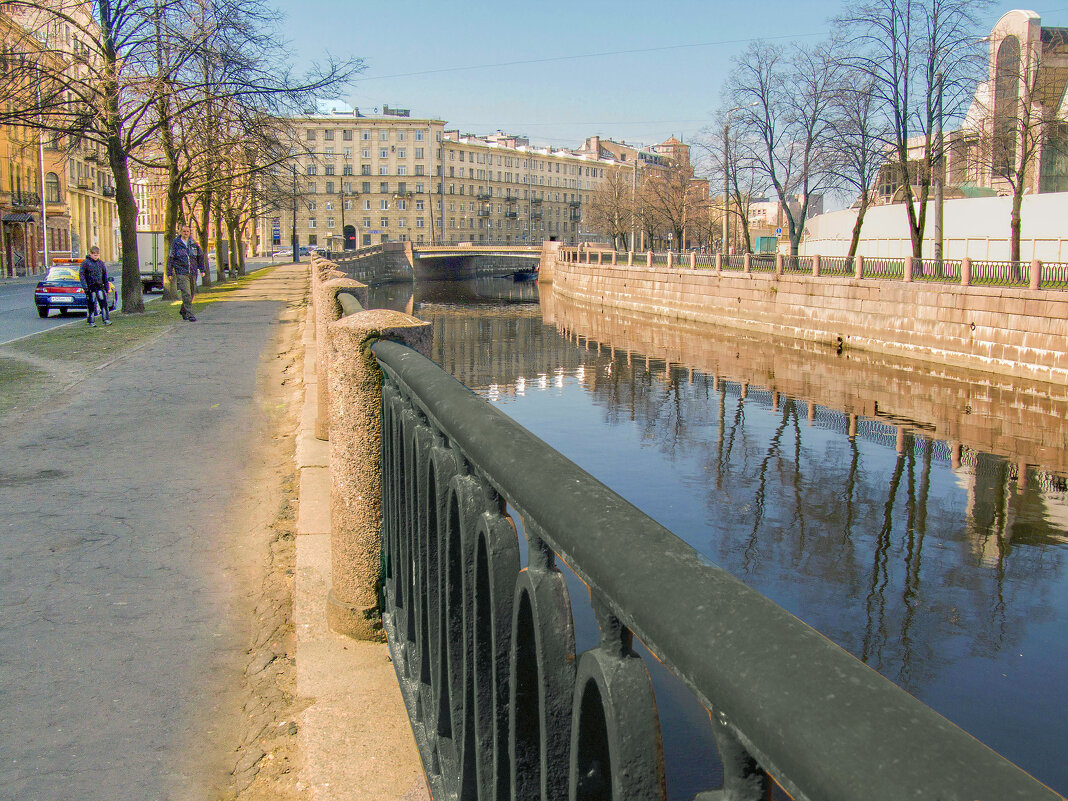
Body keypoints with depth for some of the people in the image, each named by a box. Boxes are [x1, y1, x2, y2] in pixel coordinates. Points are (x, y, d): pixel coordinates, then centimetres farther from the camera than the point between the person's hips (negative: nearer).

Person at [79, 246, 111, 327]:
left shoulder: (101, 263, 12)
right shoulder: (86, 263, -2)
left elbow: (105, 277, 19)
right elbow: (81, 274, -5)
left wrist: (106, 288, 17)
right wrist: (85, 286, -14)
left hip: (100, 287, 3)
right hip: (90, 287, -3)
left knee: (103, 303, -6)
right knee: (91, 305, 0)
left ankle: (106, 320, -4)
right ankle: (91, 322, 7)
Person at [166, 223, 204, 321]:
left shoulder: (193, 243, 9)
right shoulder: (175, 244, -1)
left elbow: (200, 256, 18)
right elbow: (170, 258, 3)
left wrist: (202, 269, 13)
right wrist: (169, 273, 0)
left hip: (193, 273, 4)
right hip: (181, 272, -4)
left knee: (191, 294, 12)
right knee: (186, 294, -14)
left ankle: (183, 311, 32)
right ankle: (190, 314, -15)